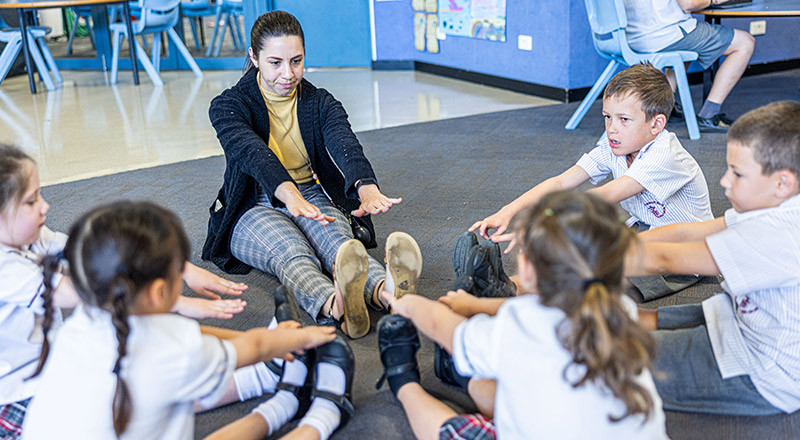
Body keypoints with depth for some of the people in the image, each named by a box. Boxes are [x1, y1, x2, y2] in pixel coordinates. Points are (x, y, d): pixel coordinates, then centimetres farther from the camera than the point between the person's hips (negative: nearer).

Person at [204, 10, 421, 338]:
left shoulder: (320, 103, 3)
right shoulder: (228, 106, -5)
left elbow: (345, 145, -20)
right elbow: (252, 153, -28)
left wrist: (366, 187, -44)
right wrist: (288, 194, -51)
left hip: (312, 197, 3)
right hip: (254, 210, -2)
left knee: (339, 241, -34)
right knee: (291, 253, -37)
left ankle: (387, 291, -66)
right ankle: (334, 307, -70)